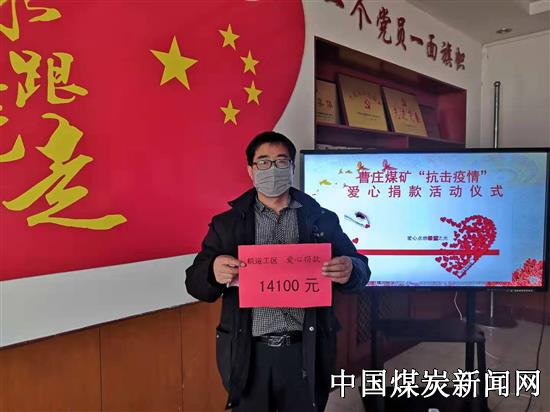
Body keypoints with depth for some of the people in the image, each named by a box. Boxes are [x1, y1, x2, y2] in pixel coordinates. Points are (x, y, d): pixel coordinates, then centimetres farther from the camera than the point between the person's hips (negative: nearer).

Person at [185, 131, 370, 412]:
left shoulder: (322, 219, 4)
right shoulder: (226, 224, 3)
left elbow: (359, 270, 4)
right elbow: (195, 282, 1)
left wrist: (350, 271, -20)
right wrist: (214, 272, -23)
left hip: (306, 352, 1)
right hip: (248, 353, 0)